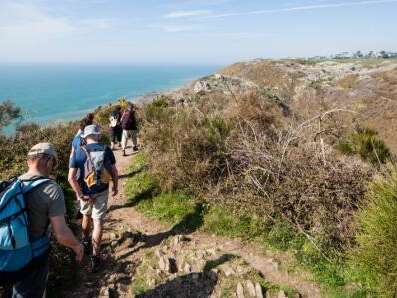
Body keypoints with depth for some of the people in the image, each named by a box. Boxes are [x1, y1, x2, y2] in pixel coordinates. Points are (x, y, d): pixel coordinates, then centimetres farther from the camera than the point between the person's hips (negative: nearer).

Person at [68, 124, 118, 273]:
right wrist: (115, 187, 14)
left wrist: (81, 195, -11)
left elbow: (71, 178, -18)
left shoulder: (78, 153, -11)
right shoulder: (106, 150, -7)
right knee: (98, 222, 4)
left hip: (85, 192, 1)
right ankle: (95, 257, 5)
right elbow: (114, 172, -1)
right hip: (102, 192, -1)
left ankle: (85, 242, 50)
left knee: (86, 216, 26)